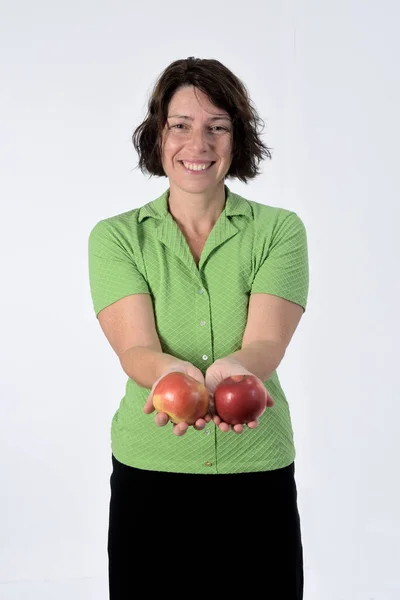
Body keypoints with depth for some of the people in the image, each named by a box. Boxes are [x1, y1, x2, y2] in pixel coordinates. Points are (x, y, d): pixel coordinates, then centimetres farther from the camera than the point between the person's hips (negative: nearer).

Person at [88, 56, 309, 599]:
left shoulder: (279, 230, 0)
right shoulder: (116, 237, 0)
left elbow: (264, 341, -13)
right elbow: (135, 349, -13)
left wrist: (231, 369, -36)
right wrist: (175, 374, -35)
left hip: (258, 477, 0)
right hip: (149, 477, 0)